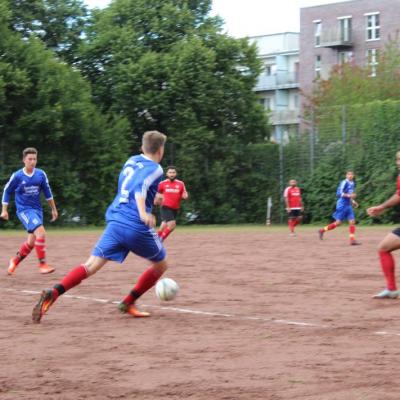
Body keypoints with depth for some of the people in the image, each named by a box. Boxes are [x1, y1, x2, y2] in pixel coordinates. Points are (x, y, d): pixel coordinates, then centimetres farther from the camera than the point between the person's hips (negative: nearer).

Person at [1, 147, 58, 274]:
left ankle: (15, 260, 33)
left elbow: (47, 192, 13)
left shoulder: (41, 174, 1)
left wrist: (54, 209, 16)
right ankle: (42, 264, -18)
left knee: (32, 242, 8)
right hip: (24, 210, -5)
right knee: (40, 232, -25)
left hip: (37, 210, 5)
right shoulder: (17, 176, -8)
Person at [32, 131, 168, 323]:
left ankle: (53, 293, -26)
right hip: (137, 227, -6)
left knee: (91, 265, -3)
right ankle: (128, 303, 18)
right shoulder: (155, 169, -2)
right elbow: (140, 188, -21)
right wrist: (143, 213, -38)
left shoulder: (131, 161, 18)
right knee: (161, 264, 19)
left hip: (115, 221, 6)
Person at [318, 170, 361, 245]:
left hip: (348, 205, 8)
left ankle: (352, 240, -3)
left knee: (352, 221, -2)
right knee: (338, 222, -5)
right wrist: (349, 195, -29)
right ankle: (322, 230, 12)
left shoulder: (352, 184, 13)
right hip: (342, 204, -8)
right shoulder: (344, 183, -14)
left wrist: (353, 201, 15)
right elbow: (339, 193, -20)